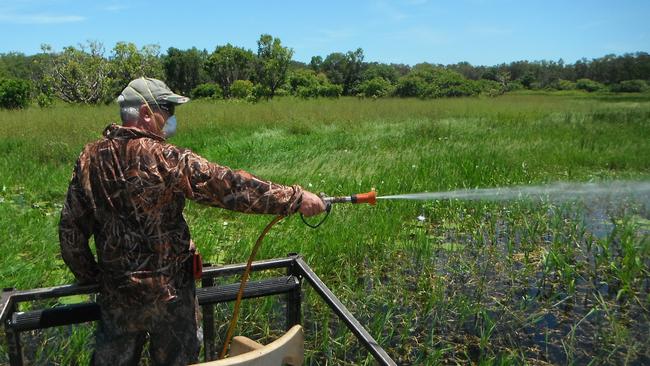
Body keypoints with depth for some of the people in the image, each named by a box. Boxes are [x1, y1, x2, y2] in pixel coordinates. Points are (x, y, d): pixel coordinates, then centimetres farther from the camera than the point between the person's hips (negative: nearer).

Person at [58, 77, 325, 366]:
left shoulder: (90, 158, -3)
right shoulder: (162, 158, -20)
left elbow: (71, 228, 2)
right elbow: (229, 186, -22)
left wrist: (89, 276, 16)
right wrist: (296, 198, -17)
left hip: (115, 295, 5)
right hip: (168, 292, -5)